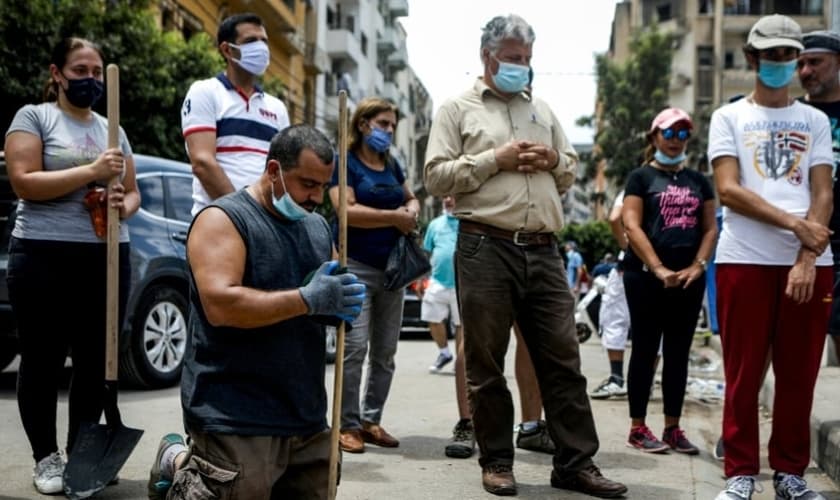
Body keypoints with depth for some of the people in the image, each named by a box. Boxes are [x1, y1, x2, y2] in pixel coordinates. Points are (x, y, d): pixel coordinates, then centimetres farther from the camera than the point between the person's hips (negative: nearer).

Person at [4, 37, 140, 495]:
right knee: (42, 361, 4)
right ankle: (45, 457, 15)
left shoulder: (112, 129, 16)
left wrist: (123, 205, -6)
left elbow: (133, 192, 18)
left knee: (95, 361, 7)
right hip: (44, 257, -5)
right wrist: (91, 171, -19)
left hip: (107, 259, 5)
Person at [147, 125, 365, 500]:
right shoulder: (223, 219, -9)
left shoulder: (318, 227, 14)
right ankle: (177, 466, 20)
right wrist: (308, 299, -23)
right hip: (236, 419, -7)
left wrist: (341, 306, -5)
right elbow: (220, 305, -22)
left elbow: (338, 290, 20)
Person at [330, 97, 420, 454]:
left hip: (391, 267, 7)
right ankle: (348, 425, -3)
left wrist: (410, 213, 2)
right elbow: (347, 210, -15)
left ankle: (372, 421, 14)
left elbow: (411, 199, 27)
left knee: (385, 351, 6)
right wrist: (395, 217, -11)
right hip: (355, 266, -7)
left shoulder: (391, 165, 16)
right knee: (354, 347, -11)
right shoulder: (345, 161, -3)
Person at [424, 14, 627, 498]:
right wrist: (495, 158, -11)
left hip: (543, 251, 4)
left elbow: (571, 174, 24)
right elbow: (436, 177, -4)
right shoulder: (459, 109, 5)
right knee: (487, 362, 4)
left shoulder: (542, 110, 20)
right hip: (485, 248, -4)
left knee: (563, 358, 4)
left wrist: (555, 159, 1)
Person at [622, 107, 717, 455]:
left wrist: (697, 266, -5)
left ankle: (673, 428, 16)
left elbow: (710, 227, 11)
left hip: (689, 279, 5)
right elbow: (632, 226, -8)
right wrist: (658, 269, -17)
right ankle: (638, 428, 8)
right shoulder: (641, 176, 1)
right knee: (645, 350, 1)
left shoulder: (698, 181, 14)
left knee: (678, 352, 8)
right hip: (646, 277, -4)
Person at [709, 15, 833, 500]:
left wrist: (806, 258, -9)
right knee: (744, 374, 1)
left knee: (800, 374, 6)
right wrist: (795, 224, -12)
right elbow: (728, 190, -4)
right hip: (745, 260, -2)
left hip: (810, 261, 2)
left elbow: (823, 194, 5)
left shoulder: (816, 121, 14)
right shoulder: (729, 117, 9)